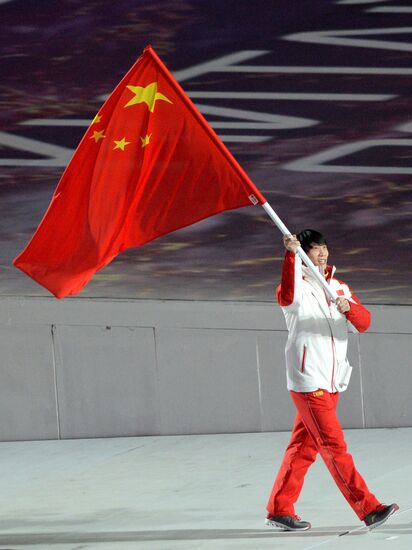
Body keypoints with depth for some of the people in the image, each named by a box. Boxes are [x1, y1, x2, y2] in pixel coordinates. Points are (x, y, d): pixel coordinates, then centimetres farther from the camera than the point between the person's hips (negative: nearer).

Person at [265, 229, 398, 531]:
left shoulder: (340, 288, 14)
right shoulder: (300, 286, -5)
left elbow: (364, 322, 1)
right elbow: (286, 296, -30)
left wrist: (349, 308, -21)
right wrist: (291, 255, -40)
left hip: (332, 381, 7)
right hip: (308, 381, -7)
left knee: (304, 447, 10)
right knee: (334, 447, -9)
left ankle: (279, 509, 17)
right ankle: (368, 508, -13)